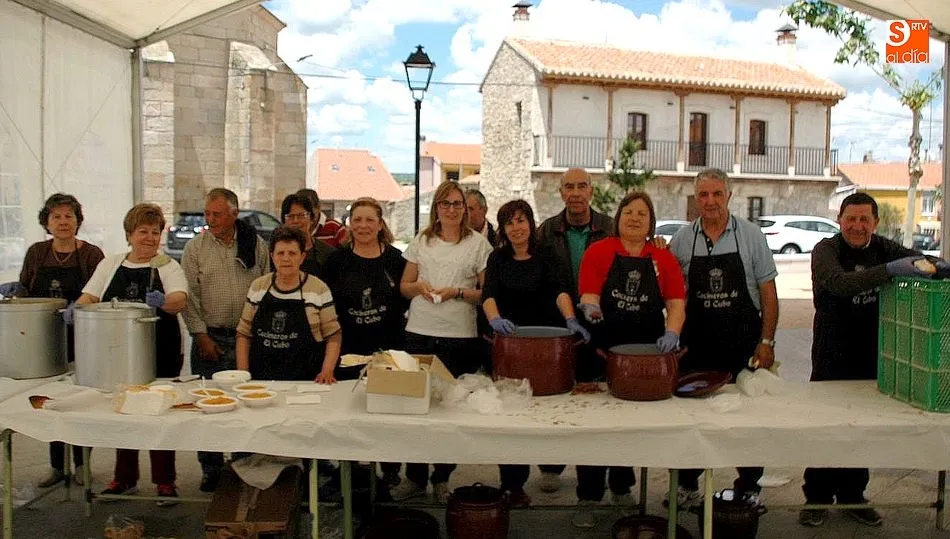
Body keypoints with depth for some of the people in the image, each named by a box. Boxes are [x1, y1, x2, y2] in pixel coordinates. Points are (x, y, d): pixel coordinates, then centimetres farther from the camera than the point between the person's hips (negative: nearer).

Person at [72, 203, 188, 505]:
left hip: (160, 354, -3)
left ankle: (165, 481, 14)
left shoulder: (168, 267, -1)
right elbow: (89, 297, 5)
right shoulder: (110, 264, 10)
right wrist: (75, 308, -17)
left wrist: (163, 301, -38)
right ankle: (124, 478, 28)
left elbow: (180, 300, -16)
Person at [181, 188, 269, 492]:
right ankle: (211, 469, 17)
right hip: (210, 338, 0)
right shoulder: (195, 248, 2)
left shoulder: (255, 245, 4)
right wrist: (201, 335, -6)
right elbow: (189, 295, 0)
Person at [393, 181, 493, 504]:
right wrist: (419, 287, -6)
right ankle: (415, 477, 16)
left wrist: (458, 292, -13)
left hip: (460, 336, -2)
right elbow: (404, 286, 15)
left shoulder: (479, 244, 3)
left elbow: (487, 293, 1)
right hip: (420, 333, 2)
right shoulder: (421, 241, 11)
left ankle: (442, 478, 17)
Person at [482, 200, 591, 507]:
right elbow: (489, 293, -13)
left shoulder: (544, 259, 3)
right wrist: (495, 319, -35)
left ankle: (515, 482, 20)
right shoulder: (498, 258, 3)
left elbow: (559, 290, -13)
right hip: (508, 341, 0)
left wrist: (571, 320, -33)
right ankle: (513, 484, 8)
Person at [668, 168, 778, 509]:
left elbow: (768, 293, 0)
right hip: (697, 343, 1)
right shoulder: (681, 240, 3)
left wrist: (767, 341, -5)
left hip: (745, 342, -1)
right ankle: (687, 484, 23)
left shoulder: (751, 235, -1)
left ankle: (749, 487, 21)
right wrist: (675, 339, 0)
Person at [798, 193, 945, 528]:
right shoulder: (826, 250, -11)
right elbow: (841, 283, -30)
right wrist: (890, 270, -41)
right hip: (832, 355, -4)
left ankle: (852, 496, 26)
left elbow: (917, 261, -4)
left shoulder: (883, 248, 6)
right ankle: (817, 498, 16)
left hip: (873, 355, 5)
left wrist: (934, 265, -28)